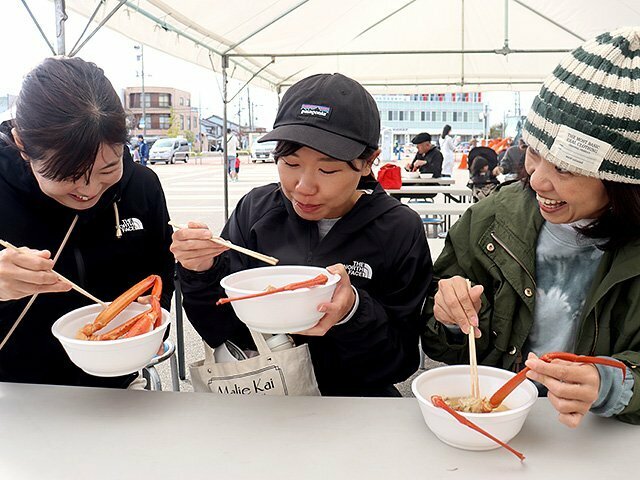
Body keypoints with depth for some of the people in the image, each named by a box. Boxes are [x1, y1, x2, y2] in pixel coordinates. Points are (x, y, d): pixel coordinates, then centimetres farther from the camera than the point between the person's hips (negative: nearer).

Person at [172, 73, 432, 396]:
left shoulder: (400, 230, -9)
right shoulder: (255, 210, -3)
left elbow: (401, 362, -7)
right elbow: (222, 332, 1)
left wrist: (353, 314, -24)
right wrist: (203, 274, -17)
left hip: (351, 402, -1)